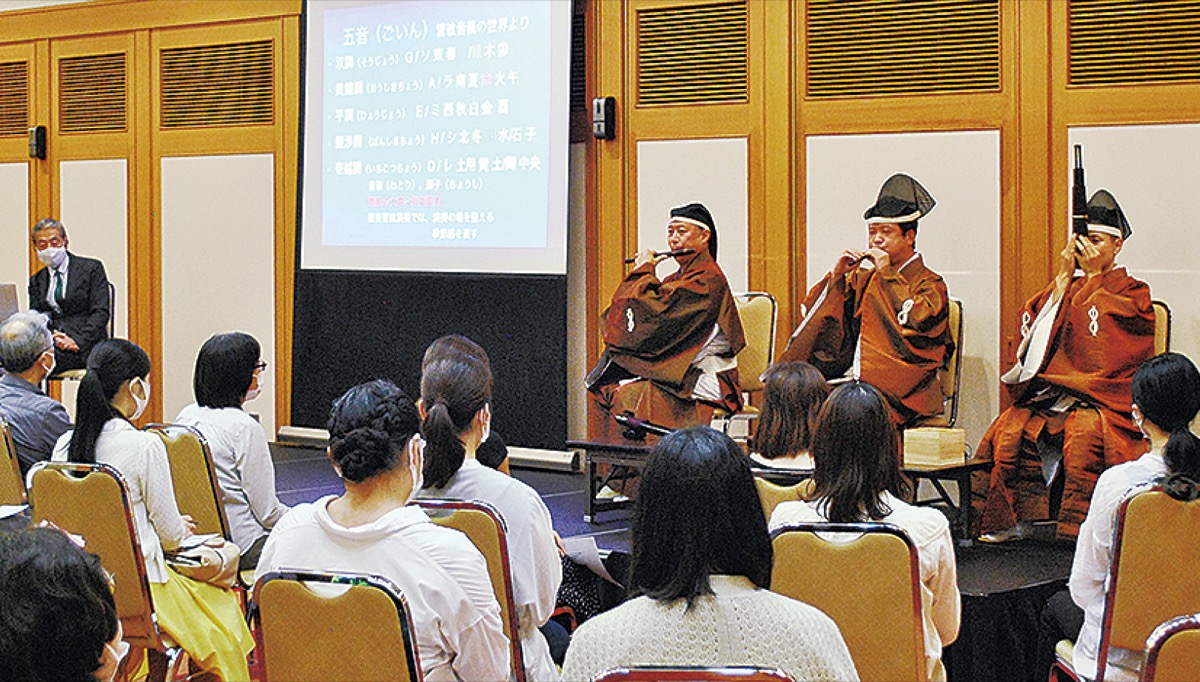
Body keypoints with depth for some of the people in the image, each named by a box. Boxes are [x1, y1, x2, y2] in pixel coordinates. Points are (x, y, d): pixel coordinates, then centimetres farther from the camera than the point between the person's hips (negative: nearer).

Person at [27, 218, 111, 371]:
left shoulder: (92, 268, 7)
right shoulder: (36, 281, 21)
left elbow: (101, 312, -2)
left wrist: (77, 341, -16)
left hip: (86, 347, -4)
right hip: (51, 341, 4)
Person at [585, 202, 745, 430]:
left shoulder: (708, 279, -13)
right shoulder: (678, 278, 18)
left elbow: (654, 314, -21)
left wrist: (643, 272, -5)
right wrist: (644, 273, 7)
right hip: (673, 374, 9)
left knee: (632, 397, -28)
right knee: (609, 390, -10)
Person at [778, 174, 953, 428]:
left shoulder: (929, 284, 7)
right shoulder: (862, 277, 23)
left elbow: (917, 321, -15)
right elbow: (812, 316, 17)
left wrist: (888, 274, -7)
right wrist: (837, 275, 3)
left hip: (900, 393, -5)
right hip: (857, 382, 6)